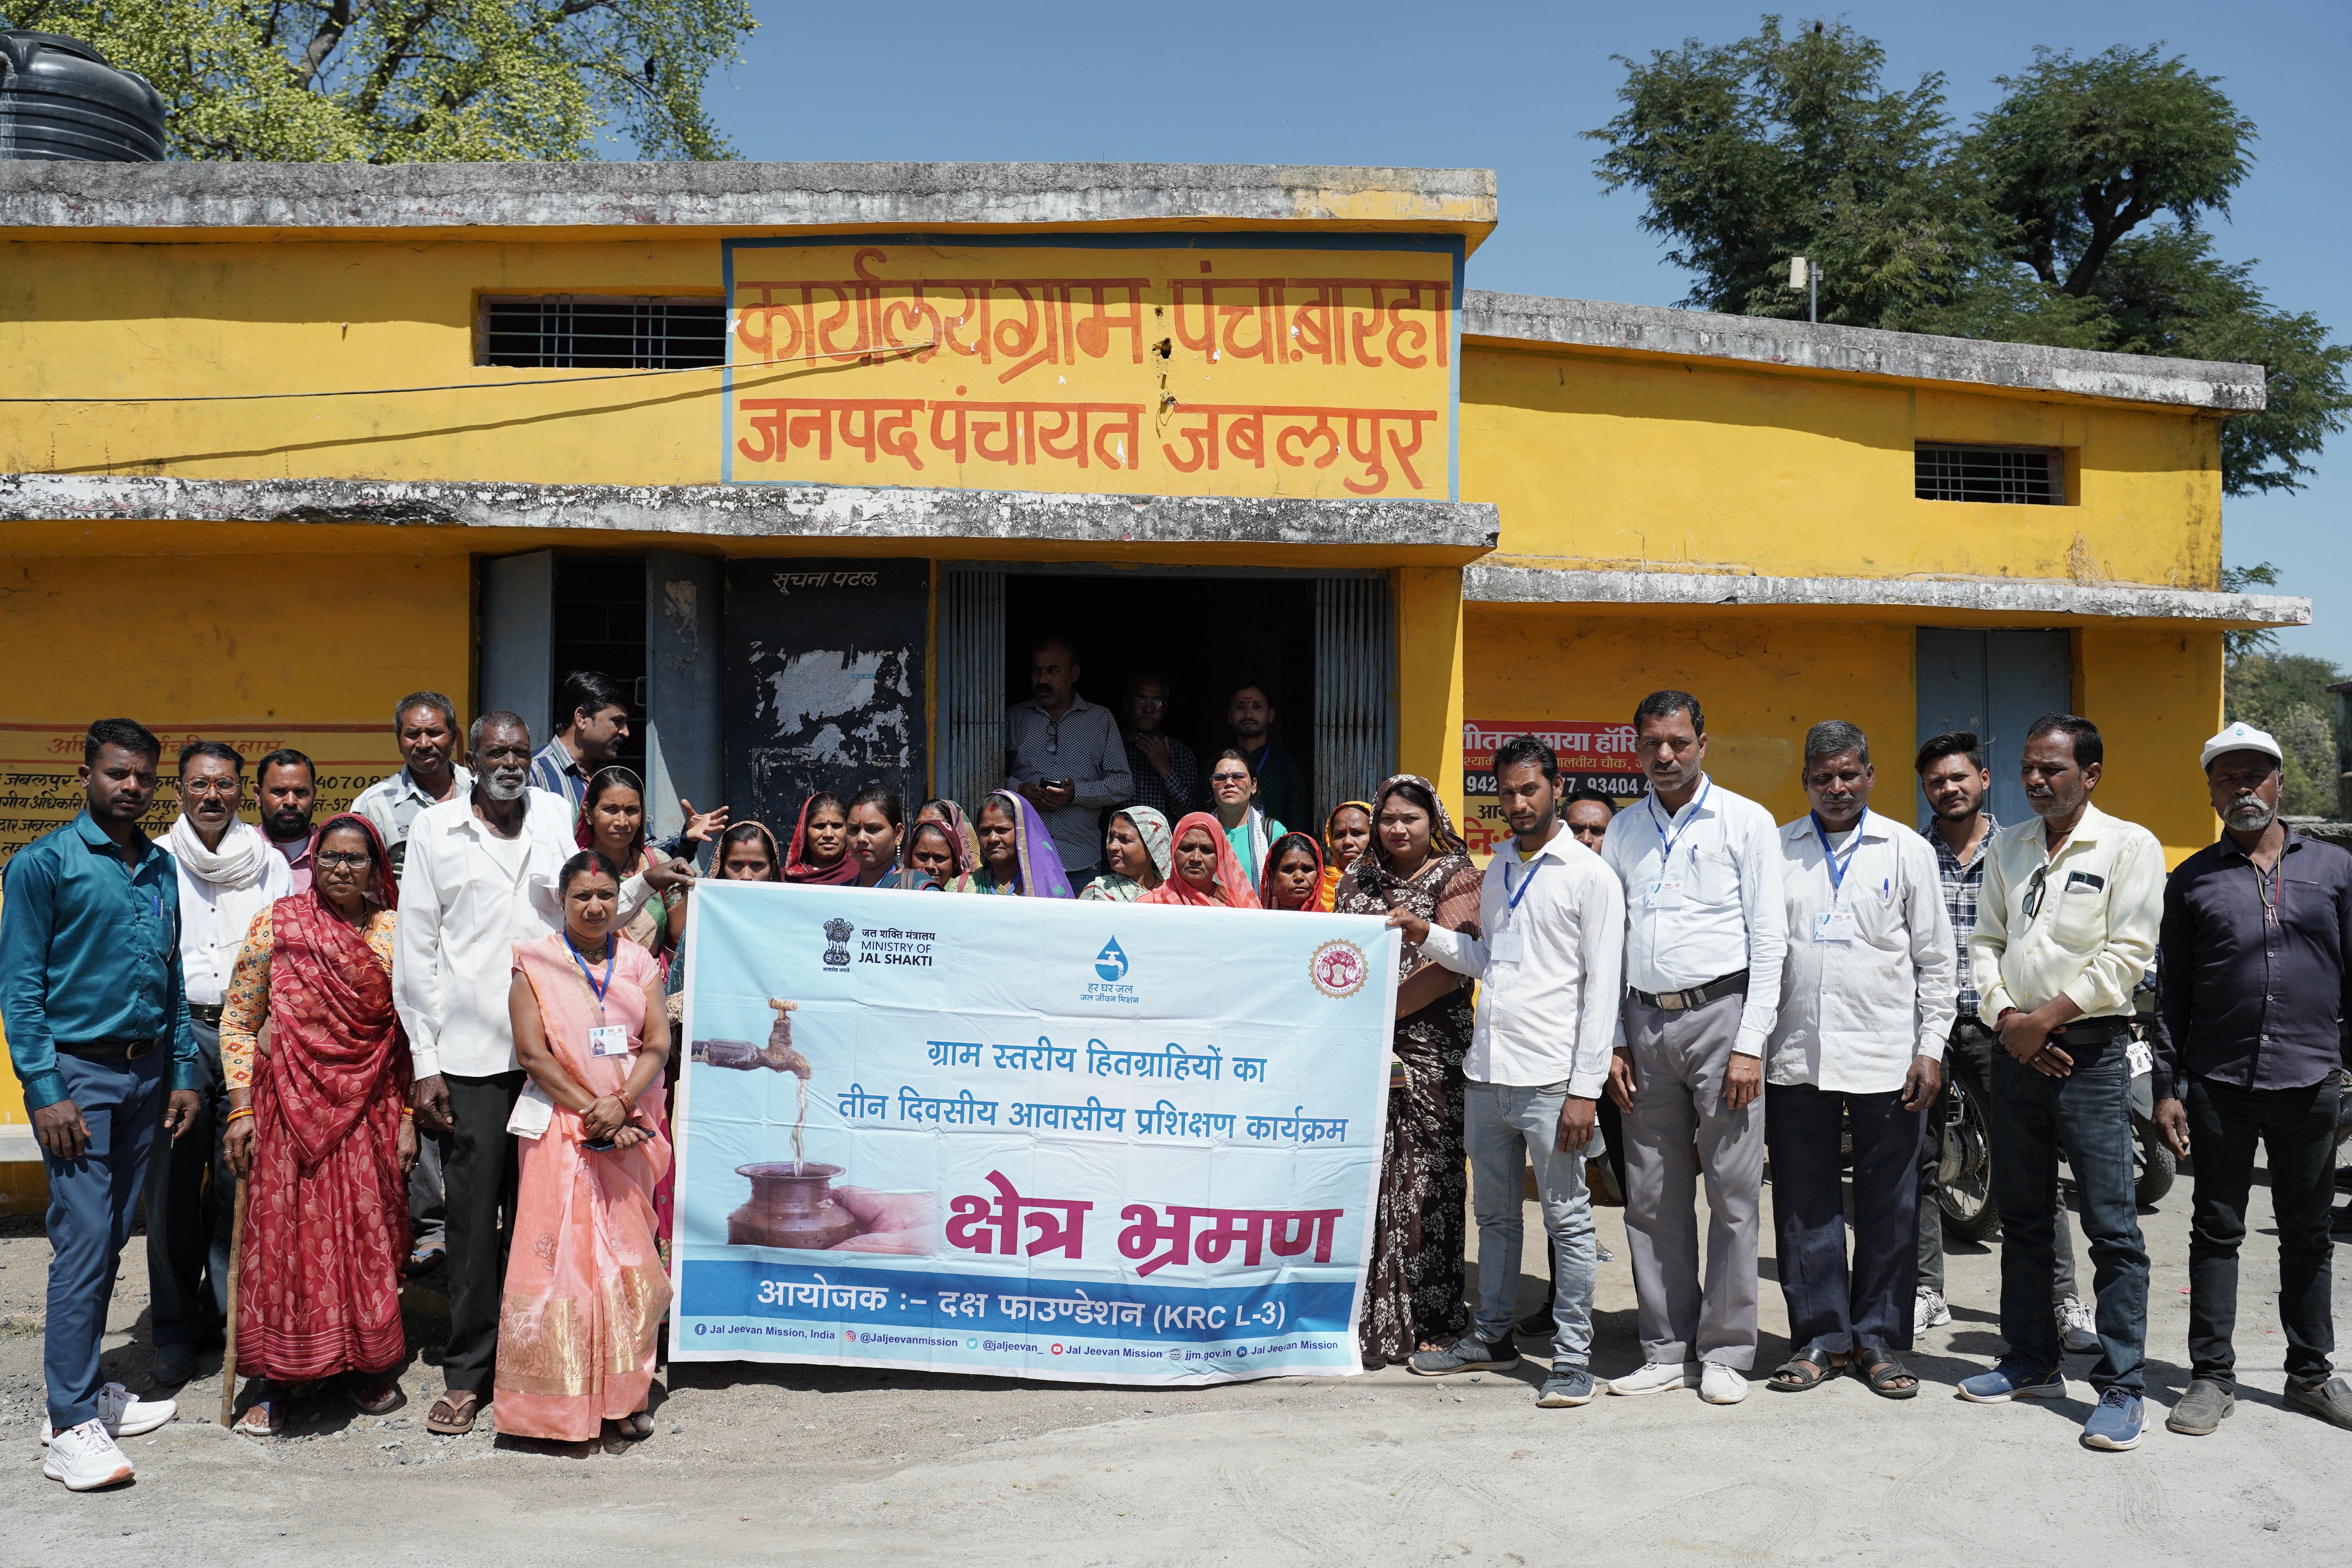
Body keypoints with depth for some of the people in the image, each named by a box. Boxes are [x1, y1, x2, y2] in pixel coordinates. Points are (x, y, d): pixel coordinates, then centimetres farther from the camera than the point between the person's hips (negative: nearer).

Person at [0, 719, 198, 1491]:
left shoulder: (161, 867, 12)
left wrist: (183, 1072, 12)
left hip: (147, 1072, 6)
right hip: (78, 1071, -6)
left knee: (111, 1238, 11)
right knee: (84, 1239, -9)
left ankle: (83, 1388, 22)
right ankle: (72, 1426, -5)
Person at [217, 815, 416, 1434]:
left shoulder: (395, 935, 3)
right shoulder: (276, 925, -2)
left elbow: (412, 1037, 7)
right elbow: (238, 1022, 1)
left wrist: (408, 1117, 3)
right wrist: (241, 1108, -6)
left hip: (369, 1109, 2)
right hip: (289, 1105, -1)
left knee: (365, 1236, 6)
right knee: (283, 1234, 1)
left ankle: (366, 1366, 22)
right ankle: (273, 1382, 13)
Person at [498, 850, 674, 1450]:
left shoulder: (638, 964, 10)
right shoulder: (536, 963, 1)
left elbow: (659, 1043, 2)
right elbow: (533, 1052, -7)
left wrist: (621, 1105, -15)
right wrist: (595, 1115, -13)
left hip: (631, 1129, 3)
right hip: (563, 1126, -3)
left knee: (627, 1258, 4)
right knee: (563, 1257, -5)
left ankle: (622, 1396, 13)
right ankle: (565, 1404, 4)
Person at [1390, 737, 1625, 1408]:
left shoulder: (1590, 876, -5)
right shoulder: (1497, 868, 15)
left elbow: (1603, 987, -9)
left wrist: (1585, 1088, -15)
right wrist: (1429, 935, 8)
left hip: (1549, 1077, -6)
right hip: (1486, 1069, 7)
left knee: (1566, 1219, 0)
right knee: (1494, 1212, 16)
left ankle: (1573, 1359, 9)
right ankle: (1492, 1336, 29)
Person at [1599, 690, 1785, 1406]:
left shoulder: (1747, 822, 1)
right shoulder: (1623, 830, 13)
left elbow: (1769, 938, -3)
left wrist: (1750, 1044, -10)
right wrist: (1612, 1041, 5)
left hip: (1721, 1011, -4)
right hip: (1646, 1023, 4)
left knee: (1733, 1192, 0)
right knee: (1653, 1199, 6)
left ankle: (1725, 1353, 11)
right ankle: (1667, 1351, 16)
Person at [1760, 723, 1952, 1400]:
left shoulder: (1908, 851, 5)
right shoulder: (1776, 851, 8)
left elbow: (1936, 960, 5)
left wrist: (1931, 1049, -2)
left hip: (1886, 1060, -1)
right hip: (1796, 1058, 1)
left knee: (1889, 1208, 5)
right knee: (1804, 1205, 6)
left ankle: (1880, 1341, 18)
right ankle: (1820, 1337, 19)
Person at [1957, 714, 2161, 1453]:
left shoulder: (2130, 846, -3)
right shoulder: (2007, 848, 13)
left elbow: (2127, 954, -11)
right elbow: (1985, 942, 12)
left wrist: (2046, 1017, -13)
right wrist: (2006, 1016, -4)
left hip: (2090, 1052, -5)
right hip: (2015, 1052, 6)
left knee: (2111, 1226, -4)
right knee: (2021, 1218, 13)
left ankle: (2121, 1386, 4)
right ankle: (2031, 1363, 24)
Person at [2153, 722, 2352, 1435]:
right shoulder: (2192, 880, 5)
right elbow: (2172, 994, 5)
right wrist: (2167, 1088, 1)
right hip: (2220, 1084, -1)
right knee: (2216, 1233, 5)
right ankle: (2212, 1377, 13)